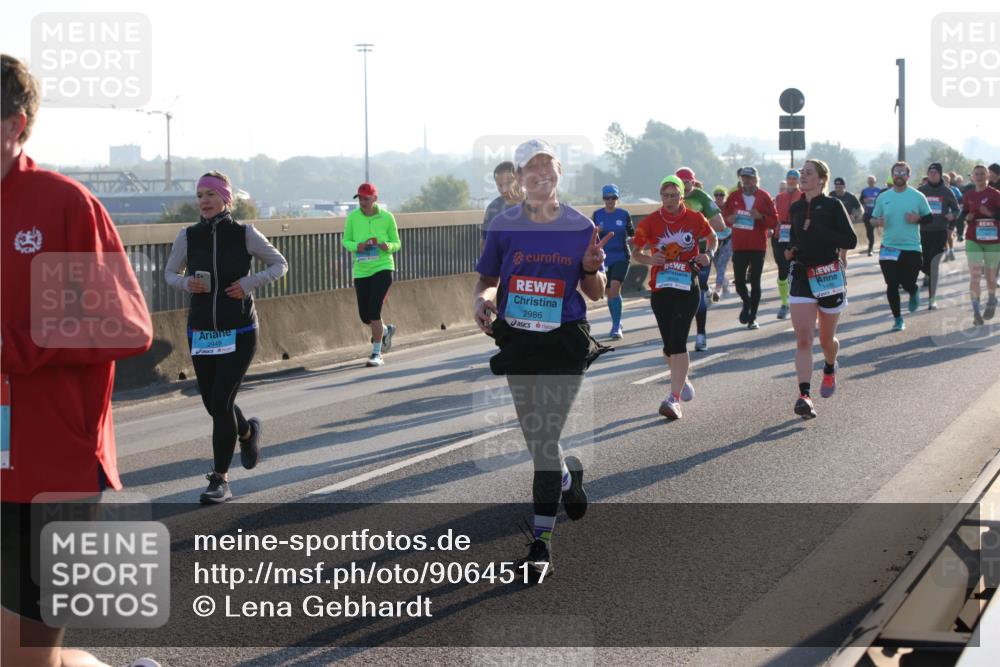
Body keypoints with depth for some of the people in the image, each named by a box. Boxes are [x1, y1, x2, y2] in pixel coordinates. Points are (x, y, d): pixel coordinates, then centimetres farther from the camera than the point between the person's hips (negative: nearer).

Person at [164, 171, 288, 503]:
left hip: (239, 332, -3)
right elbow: (170, 273, 13)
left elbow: (280, 264, 4)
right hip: (201, 333, 3)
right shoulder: (188, 236, -1)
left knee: (221, 402, -13)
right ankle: (248, 431, 47)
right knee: (213, 403, 12)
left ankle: (220, 480, -2)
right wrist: (185, 283, -10)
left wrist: (250, 283, -12)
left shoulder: (245, 234, -6)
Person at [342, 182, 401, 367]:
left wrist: (388, 246, -19)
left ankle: (377, 354, -5)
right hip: (361, 271, 4)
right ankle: (386, 330, 41)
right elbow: (346, 241, 8)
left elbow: (397, 244, 4)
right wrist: (356, 246, -14)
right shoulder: (352, 217, -1)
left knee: (374, 311, -15)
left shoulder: (387, 217, -5)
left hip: (383, 268, -3)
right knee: (364, 315, 7)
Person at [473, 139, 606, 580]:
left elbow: (595, 293, 7)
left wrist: (591, 267, -14)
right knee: (534, 438, 12)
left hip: (565, 344, -3)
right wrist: (480, 300, -11)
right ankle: (569, 477, 46)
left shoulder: (580, 227, 0)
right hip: (517, 342, 3)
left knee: (545, 438, -8)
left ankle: (541, 543, -2)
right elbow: (486, 279, 11)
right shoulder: (504, 227, 2)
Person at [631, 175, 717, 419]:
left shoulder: (695, 219, 0)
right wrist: (649, 259, -12)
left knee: (677, 341, -15)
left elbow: (712, 237, 18)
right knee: (669, 345, 10)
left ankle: (675, 399, -19)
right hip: (660, 289, 2)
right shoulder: (650, 222, 1)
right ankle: (682, 380, 40)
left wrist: (708, 255, -2)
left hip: (687, 288, -2)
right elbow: (635, 251, 9)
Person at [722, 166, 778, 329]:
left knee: (755, 282, 1)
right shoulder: (734, 197, 5)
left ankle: (752, 317, 11)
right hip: (739, 246, 2)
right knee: (739, 282, -1)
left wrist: (761, 217, -19)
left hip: (758, 246, -2)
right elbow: (725, 214, 18)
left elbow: (774, 221, -1)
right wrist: (729, 219, -5)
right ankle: (747, 302, 31)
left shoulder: (764, 197, -1)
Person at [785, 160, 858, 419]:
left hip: (829, 276, -3)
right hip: (801, 276, 3)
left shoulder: (832, 205, -7)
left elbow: (851, 241, -14)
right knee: (803, 340, -12)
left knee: (827, 339, 12)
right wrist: (791, 250, 4)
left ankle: (830, 369, 45)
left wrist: (817, 230, -20)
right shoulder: (795, 208, 9)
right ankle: (804, 396, -19)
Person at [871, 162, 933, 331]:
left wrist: (917, 219, -16)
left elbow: (929, 218, 5)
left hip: (911, 248, -2)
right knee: (892, 285, 0)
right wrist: (877, 222, -12)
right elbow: (873, 218, 11)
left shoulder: (917, 197, 0)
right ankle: (897, 319, 14)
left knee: (908, 284, -3)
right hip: (888, 248, 2)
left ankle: (914, 293, 35)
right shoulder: (883, 197, 5)